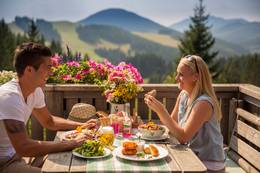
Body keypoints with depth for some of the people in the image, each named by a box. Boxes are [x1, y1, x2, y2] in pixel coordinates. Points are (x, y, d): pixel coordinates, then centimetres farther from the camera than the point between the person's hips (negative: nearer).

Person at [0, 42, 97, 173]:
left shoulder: (36, 91, -1)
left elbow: (49, 121, 15)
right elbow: (23, 147, -32)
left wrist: (81, 125, 1)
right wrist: (70, 144, -27)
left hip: (14, 155, 8)